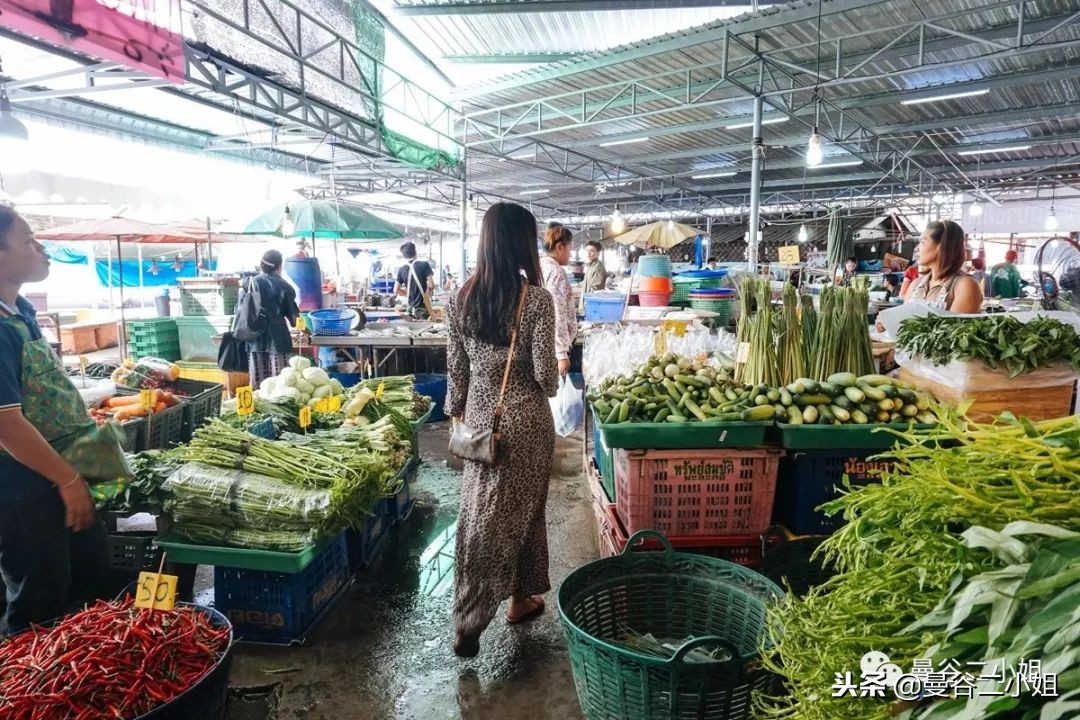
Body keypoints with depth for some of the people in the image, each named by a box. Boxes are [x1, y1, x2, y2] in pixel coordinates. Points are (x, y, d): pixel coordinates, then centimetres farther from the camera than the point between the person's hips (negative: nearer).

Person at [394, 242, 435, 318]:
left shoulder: (401, 270, 2)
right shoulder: (424, 264, -9)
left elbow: (396, 290, 4)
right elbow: (431, 285, -14)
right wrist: (426, 291, 6)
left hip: (411, 308, 4)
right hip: (423, 307, -4)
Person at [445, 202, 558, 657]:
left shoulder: (462, 298, -4)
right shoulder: (536, 299, -16)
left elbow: (456, 369, 2)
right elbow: (546, 373, -15)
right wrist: (550, 386, 8)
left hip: (480, 415, 4)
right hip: (525, 418, -4)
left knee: (478, 513, 15)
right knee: (519, 511, 12)